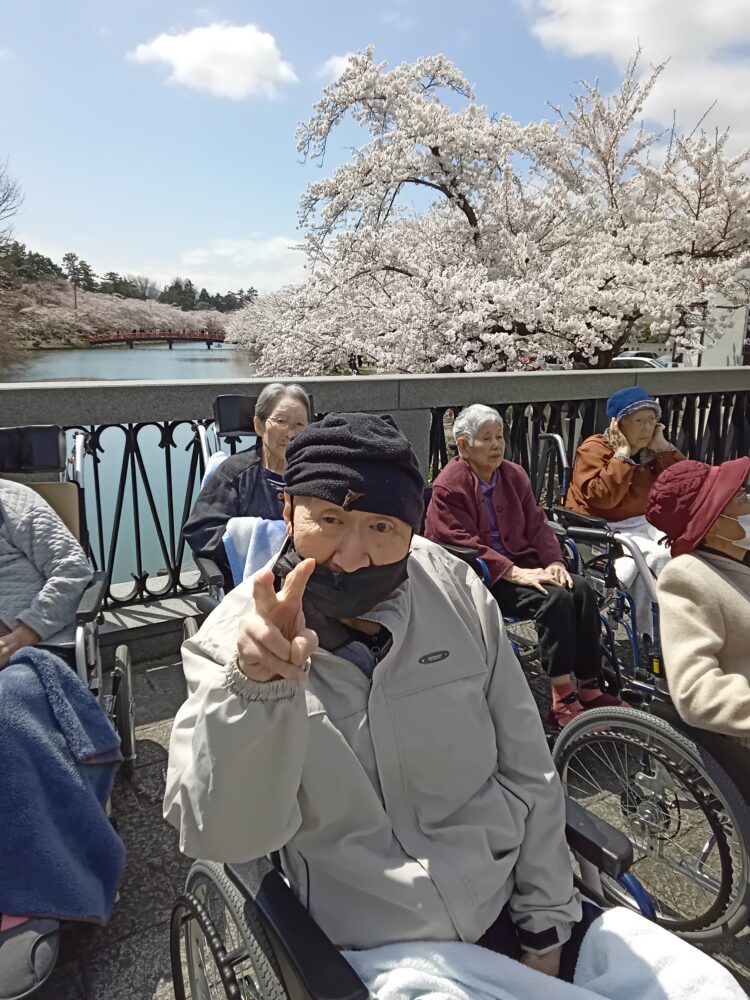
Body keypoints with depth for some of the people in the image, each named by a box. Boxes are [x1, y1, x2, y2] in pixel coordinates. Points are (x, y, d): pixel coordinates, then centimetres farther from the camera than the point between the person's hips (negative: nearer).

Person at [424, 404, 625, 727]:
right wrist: (515, 573, -25)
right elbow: (465, 546, -17)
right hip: (480, 576, -7)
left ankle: (589, 688, -9)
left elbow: (537, 525, 10)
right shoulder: (448, 488, -10)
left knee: (581, 589, -17)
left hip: (521, 563, 7)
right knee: (555, 598, -27)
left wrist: (554, 562, -9)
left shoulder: (514, 475, 11)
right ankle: (563, 699, -21)